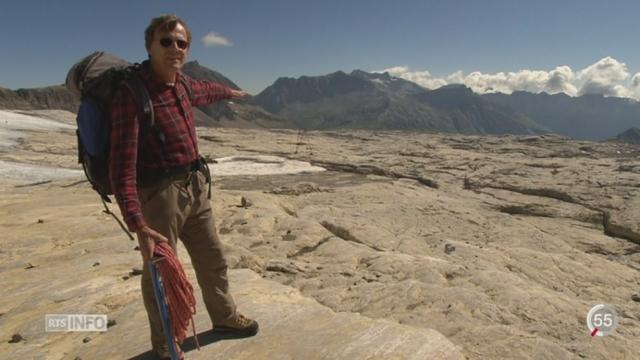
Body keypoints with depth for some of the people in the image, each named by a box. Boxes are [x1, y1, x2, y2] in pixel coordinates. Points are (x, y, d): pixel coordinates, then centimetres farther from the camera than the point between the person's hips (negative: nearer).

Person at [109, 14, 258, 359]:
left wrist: (232, 92, 52)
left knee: (212, 259, 21)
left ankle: (224, 316, 45)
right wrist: (138, 226, -33)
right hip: (159, 193, -7)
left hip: (195, 187, 8)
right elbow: (122, 165, -25)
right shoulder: (131, 93, -19)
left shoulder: (183, 85, 5)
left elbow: (207, 89, 32)